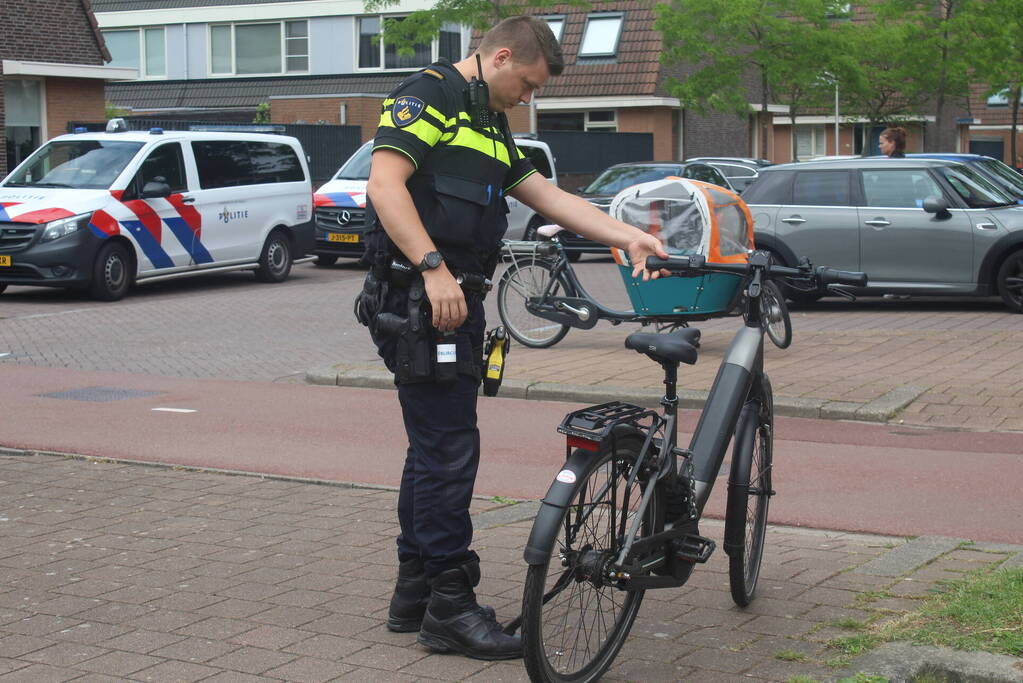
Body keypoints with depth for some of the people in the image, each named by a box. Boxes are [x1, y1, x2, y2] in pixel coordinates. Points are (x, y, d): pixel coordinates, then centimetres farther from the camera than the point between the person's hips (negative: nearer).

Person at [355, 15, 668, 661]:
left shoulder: (490, 125, 23)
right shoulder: (429, 94, -7)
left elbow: (548, 195, 21)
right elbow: (385, 183, -19)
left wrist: (630, 236, 13)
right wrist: (434, 268, -26)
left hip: (456, 302, 10)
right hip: (420, 298, -10)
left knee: (436, 447, 14)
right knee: (450, 449, -8)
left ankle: (415, 591, 23)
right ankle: (449, 605, 0)